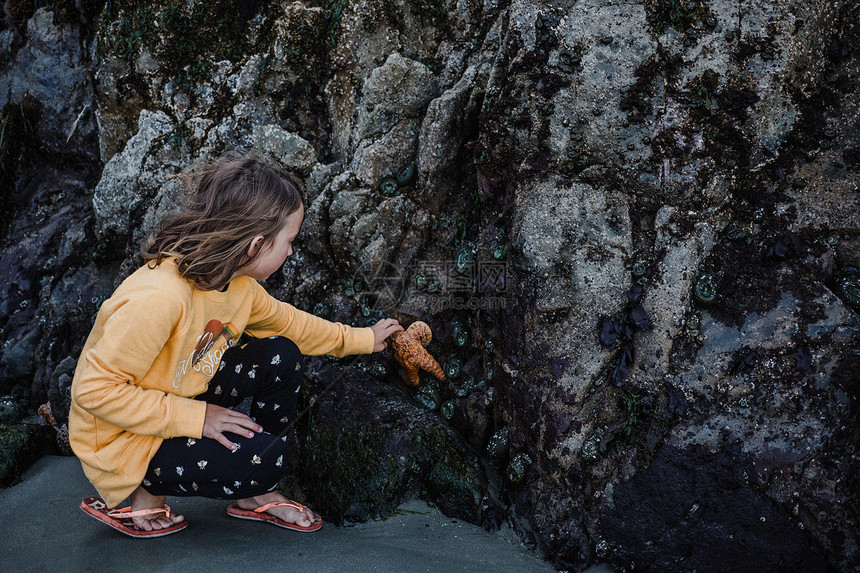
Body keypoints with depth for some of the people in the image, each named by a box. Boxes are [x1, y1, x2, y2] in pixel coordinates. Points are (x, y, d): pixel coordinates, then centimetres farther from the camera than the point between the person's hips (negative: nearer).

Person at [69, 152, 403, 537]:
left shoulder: (236, 281, -6)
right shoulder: (158, 299, -35)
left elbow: (286, 321, 13)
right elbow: (95, 390, -30)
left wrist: (362, 339, 17)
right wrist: (195, 417, -29)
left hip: (182, 397, 9)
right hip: (122, 440, -9)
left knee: (282, 357, -4)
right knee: (263, 457, -24)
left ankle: (255, 495, 11)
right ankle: (143, 490, 0)